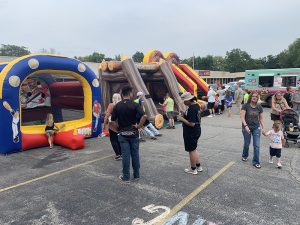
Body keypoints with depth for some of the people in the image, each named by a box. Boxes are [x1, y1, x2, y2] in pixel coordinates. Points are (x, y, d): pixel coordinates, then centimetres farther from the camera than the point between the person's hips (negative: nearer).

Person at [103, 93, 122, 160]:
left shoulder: (111, 105, -10)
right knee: (119, 140, 17)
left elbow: (107, 115, -15)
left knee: (113, 140, 4)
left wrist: (104, 123, -9)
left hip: (113, 125, -4)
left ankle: (118, 155, -3)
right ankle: (121, 154, 20)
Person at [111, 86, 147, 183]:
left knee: (125, 155, 5)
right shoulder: (135, 105, -8)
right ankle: (136, 175, 23)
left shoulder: (117, 106, 0)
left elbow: (113, 121, -1)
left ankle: (126, 177, 13)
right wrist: (139, 126, -11)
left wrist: (119, 128, 10)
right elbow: (144, 116, -22)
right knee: (135, 154, 11)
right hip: (133, 133, -1)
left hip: (122, 134, 1)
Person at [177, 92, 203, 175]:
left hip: (191, 133, -10)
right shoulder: (196, 105, 6)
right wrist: (184, 116, 5)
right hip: (197, 130, 10)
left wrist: (182, 119, -18)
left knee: (192, 150, 5)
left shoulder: (191, 109, -26)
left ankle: (193, 169, 20)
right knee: (194, 149, 22)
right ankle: (198, 166, 33)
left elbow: (192, 124, -29)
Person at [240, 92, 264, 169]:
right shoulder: (245, 106, -10)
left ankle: (256, 162, 10)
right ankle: (245, 156, 41)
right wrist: (245, 126, -26)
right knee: (247, 144, 12)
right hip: (246, 128, -2)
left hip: (256, 128, 2)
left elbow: (261, 118, 7)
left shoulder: (259, 107, 0)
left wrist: (262, 127, -1)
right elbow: (242, 117, -15)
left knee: (257, 145, -1)